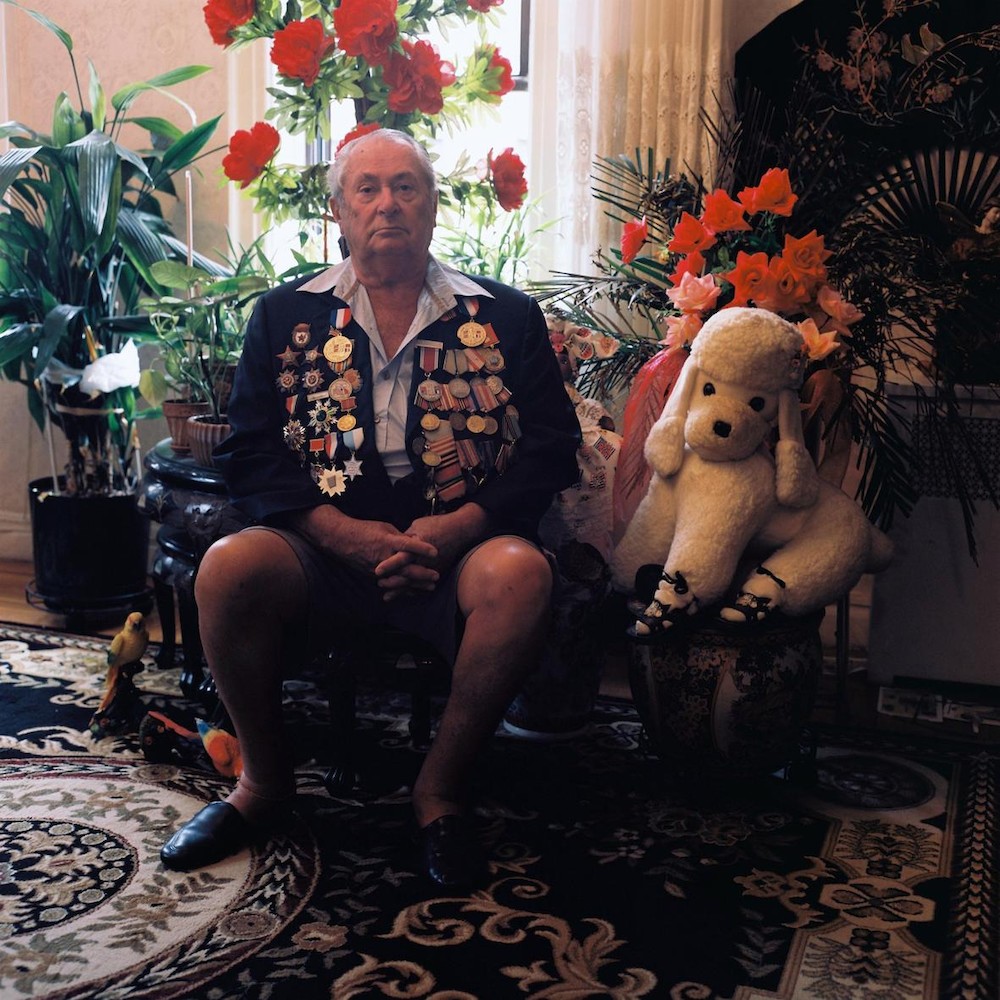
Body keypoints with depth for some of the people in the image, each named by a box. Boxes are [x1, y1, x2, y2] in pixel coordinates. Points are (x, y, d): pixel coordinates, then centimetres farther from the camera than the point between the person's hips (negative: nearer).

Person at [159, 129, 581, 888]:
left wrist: (458, 526, -14)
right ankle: (265, 779, -3)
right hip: (324, 551, 1)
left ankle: (442, 785, -10)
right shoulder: (286, 317, 12)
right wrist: (345, 533, -14)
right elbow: (251, 456, 3)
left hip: (457, 550, -1)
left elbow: (551, 448, 2)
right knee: (230, 565, -29)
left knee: (521, 572, -33)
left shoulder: (506, 317, 10)